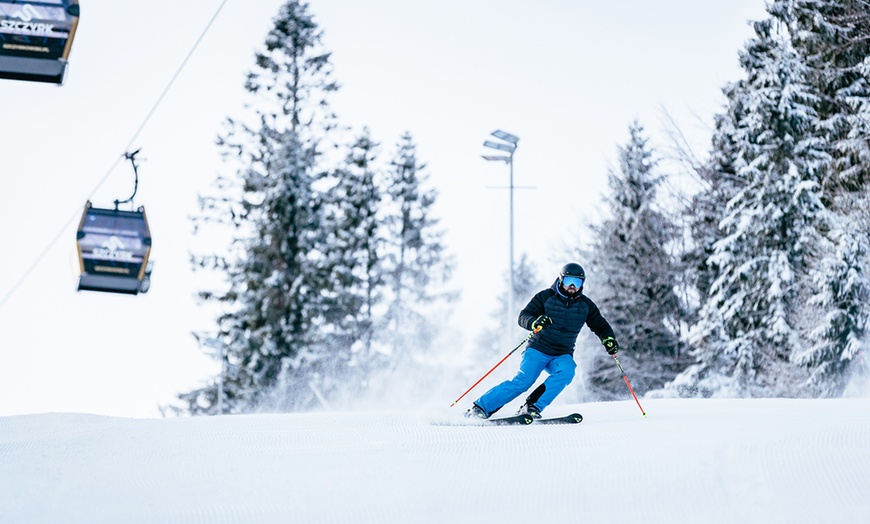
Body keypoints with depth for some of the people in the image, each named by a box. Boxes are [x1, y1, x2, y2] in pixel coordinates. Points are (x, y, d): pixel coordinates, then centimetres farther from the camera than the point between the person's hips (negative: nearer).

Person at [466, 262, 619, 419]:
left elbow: (600, 326, 15)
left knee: (566, 372, -31)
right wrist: (535, 323, -31)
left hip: (562, 356, 3)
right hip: (537, 350, -3)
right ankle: (479, 408, -14)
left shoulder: (586, 305, 6)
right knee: (523, 382, -21)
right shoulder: (546, 296, -4)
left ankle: (532, 408, -26)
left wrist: (609, 339, -7)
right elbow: (523, 317, -8)